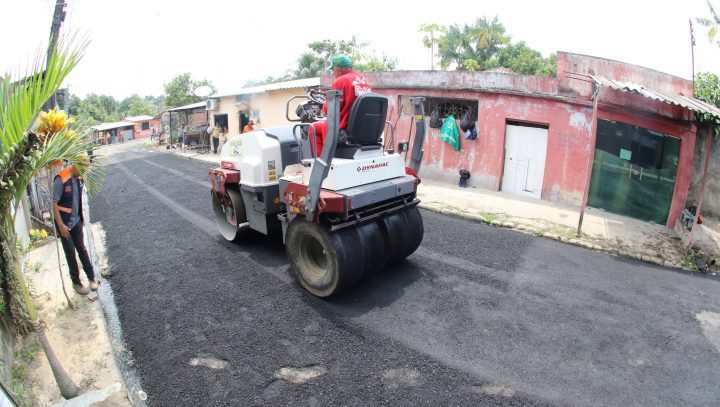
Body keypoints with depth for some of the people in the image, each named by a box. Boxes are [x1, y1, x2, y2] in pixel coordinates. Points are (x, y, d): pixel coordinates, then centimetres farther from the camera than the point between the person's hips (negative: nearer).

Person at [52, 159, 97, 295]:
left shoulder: (78, 178, -1)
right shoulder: (61, 179, -23)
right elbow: (54, 204, -20)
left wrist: (82, 216, 16)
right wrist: (61, 225, -20)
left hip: (76, 221, 6)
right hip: (65, 223, -6)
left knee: (82, 249, 14)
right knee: (70, 253, 5)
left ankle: (91, 277, 24)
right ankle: (76, 283, 19)